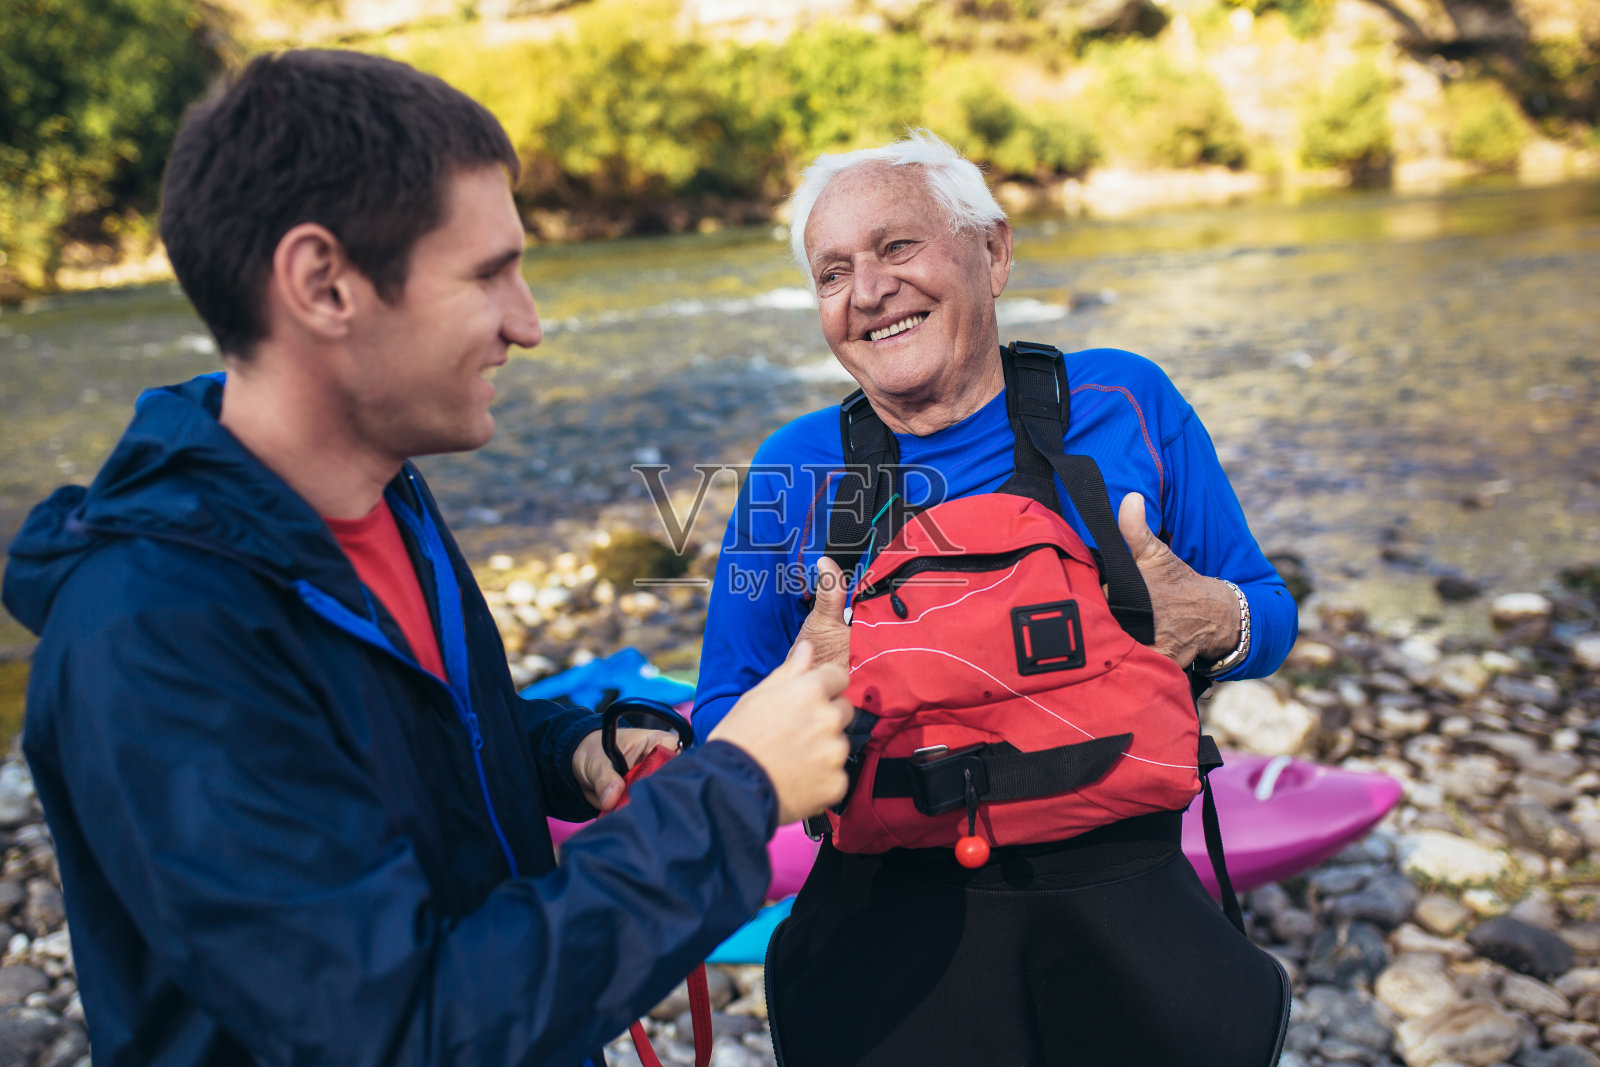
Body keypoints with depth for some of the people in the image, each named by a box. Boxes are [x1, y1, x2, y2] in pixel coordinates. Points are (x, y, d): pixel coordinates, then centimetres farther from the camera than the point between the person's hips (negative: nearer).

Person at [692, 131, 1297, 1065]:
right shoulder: (795, 469, -3)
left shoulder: (1125, 405, -3)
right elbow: (720, 735, 1)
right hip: (894, 928, 0)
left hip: (1124, 904, 1)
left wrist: (1216, 621, -18)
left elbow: (1267, 616, 5)